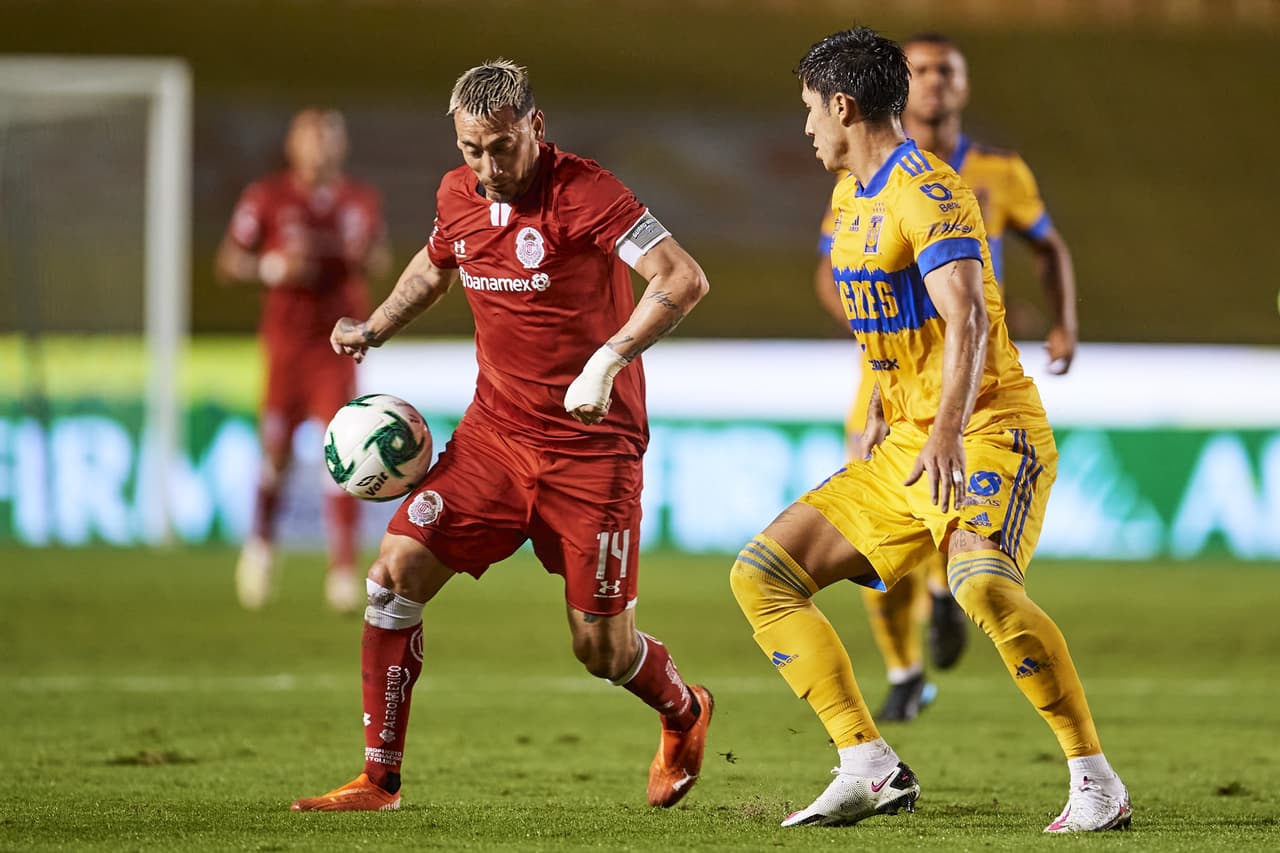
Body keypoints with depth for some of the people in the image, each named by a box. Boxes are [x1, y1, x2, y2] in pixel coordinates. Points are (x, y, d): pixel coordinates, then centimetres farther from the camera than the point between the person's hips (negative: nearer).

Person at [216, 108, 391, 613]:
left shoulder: (362, 202, 7)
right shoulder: (266, 198, -3)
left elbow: (381, 262, 18)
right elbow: (228, 263, 0)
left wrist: (368, 256, -5)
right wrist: (273, 269, -18)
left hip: (340, 343, 1)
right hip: (286, 339, -1)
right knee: (277, 447, 1)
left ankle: (343, 570, -6)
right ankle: (261, 541, 27)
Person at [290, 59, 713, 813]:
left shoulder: (582, 193, -18)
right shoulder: (458, 196, 3)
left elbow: (684, 279, -24)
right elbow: (434, 266, 27)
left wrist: (609, 361, -33)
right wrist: (372, 333, 12)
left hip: (591, 445, -5)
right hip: (495, 431, 6)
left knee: (603, 648, 0)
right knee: (395, 574, -9)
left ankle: (687, 715, 35)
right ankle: (380, 780, -1)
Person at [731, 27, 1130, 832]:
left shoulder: (927, 191, -14)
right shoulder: (851, 199, 15)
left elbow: (967, 320, -26)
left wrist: (948, 433, -37)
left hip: (989, 434, -10)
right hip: (903, 448, 10)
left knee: (982, 583, -35)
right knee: (763, 572, 2)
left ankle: (1097, 782, -26)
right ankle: (873, 769, -4)